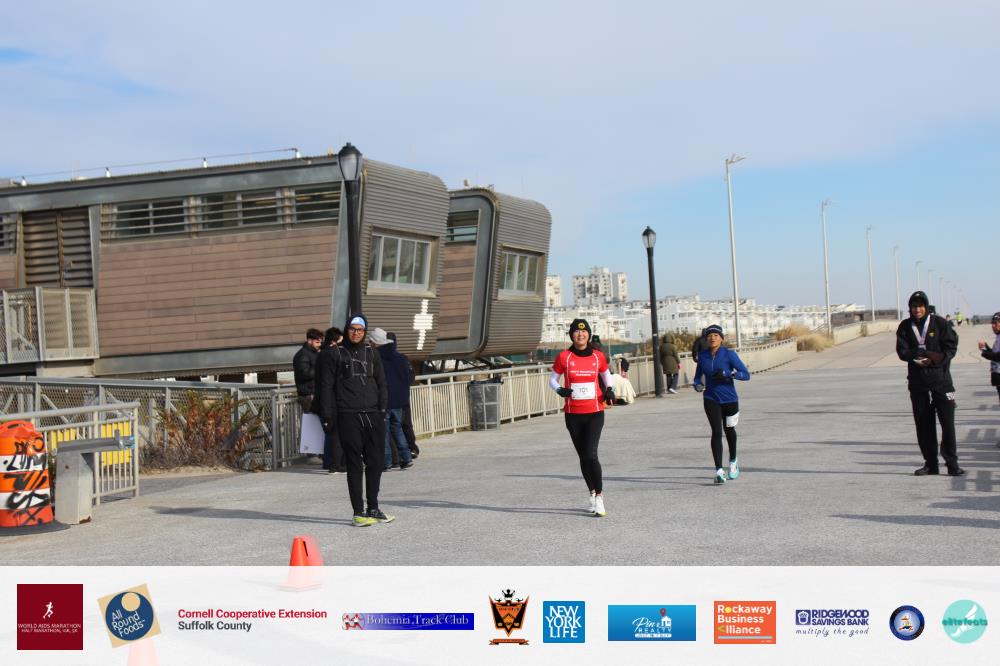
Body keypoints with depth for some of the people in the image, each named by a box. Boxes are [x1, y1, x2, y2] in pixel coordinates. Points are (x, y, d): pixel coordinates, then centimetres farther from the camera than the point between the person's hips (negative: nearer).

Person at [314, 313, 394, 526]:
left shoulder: (371, 353, 14)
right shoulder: (335, 354, 3)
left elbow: (381, 383, 17)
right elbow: (326, 387, 1)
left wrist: (383, 409, 7)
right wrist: (327, 416, -5)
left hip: (373, 415, 4)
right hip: (348, 417, -4)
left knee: (376, 462, 6)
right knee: (355, 465, -2)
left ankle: (373, 508, 18)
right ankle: (359, 512, 4)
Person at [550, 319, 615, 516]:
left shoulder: (598, 357, 1)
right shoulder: (564, 357, -1)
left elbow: (607, 376, 17)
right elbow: (552, 379, 8)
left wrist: (609, 390, -3)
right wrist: (560, 390, -14)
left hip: (595, 413, -1)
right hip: (573, 415, 1)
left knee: (591, 455, -15)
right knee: (583, 457, 10)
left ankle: (599, 496, -4)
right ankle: (592, 493, 28)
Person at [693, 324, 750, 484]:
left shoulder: (729, 354, -10)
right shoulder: (702, 356, 1)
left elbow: (746, 374, -14)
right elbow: (698, 376, 13)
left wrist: (728, 374, -28)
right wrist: (697, 385, -9)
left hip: (729, 399, -1)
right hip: (711, 400, 1)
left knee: (729, 430, 18)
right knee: (716, 432, -14)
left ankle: (733, 462, 44)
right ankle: (719, 471, -17)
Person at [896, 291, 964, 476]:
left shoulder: (940, 323, -3)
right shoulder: (905, 327, 3)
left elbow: (951, 346, -5)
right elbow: (902, 351, -5)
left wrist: (935, 359, -21)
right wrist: (927, 353, -18)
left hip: (941, 378, -2)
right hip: (917, 380, 3)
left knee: (947, 421, -5)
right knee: (923, 423, 6)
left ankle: (952, 462, 3)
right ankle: (930, 463, 15)